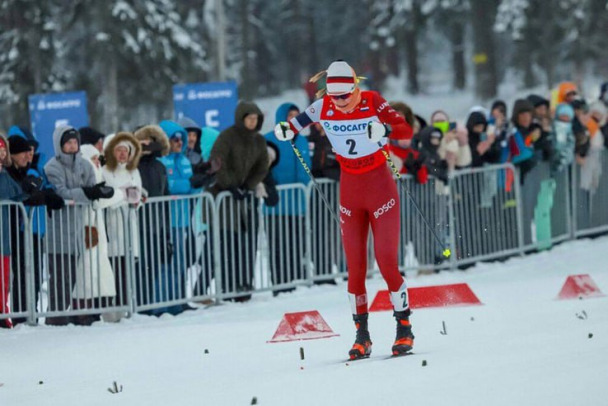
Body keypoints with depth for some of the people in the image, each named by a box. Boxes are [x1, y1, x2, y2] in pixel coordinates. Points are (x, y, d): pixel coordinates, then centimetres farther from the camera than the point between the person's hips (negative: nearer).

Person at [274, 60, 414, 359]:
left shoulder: (372, 102, -14)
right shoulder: (323, 108, -5)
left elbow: (406, 130, -20)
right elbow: (302, 119, 13)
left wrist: (386, 128, -40)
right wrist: (289, 130, -8)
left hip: (380, 188, -3)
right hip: (350, 192, 3)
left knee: (387, 263, -7)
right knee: (355, 268, 2)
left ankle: (404, 329, 6)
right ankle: (362, 336, 9)